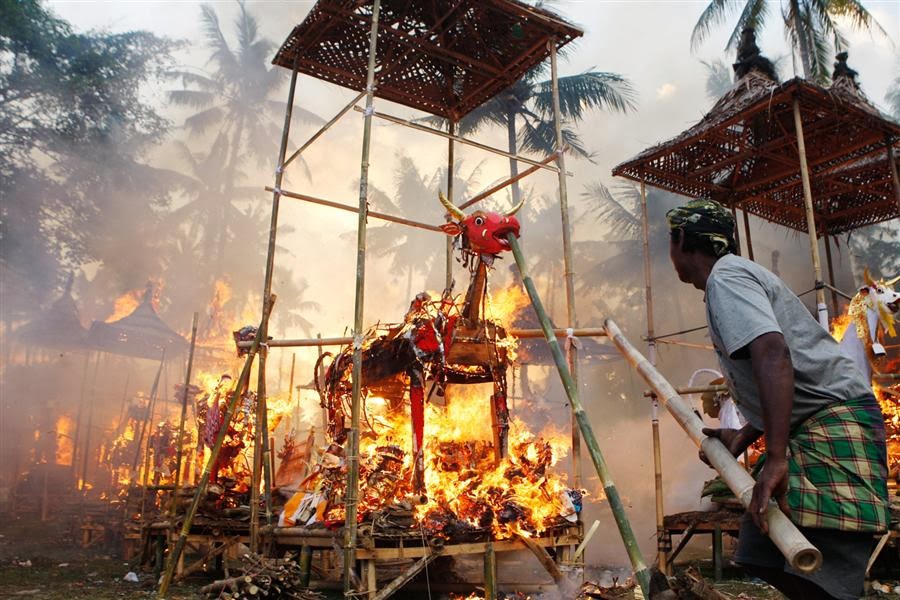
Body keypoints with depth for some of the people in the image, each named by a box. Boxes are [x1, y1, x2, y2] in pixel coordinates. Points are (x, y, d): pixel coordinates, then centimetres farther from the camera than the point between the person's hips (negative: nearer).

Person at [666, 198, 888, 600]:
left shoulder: (725, 277, -11)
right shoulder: (739, 274, 20)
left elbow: (773, 354, -29)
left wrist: (775, 458, -31)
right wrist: (741, 438, 20)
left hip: (835, 424, -10)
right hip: (806, 428, 10)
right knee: (762, 556, 9)